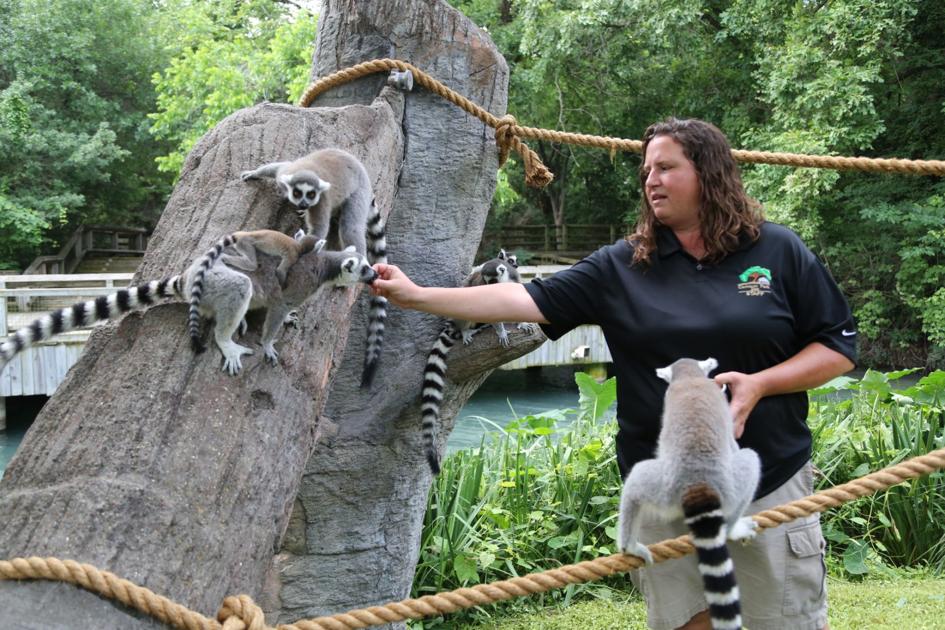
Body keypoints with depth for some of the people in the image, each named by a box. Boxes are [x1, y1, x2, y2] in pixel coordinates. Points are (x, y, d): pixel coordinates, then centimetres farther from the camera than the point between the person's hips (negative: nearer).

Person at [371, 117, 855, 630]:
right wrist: (417, 295, -12)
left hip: (770, 485, -1)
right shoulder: (621, 266, 2)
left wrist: (759, 384, -16)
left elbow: (839, 348, 1)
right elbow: (531, 300, -5)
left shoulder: (779, 251, -1)